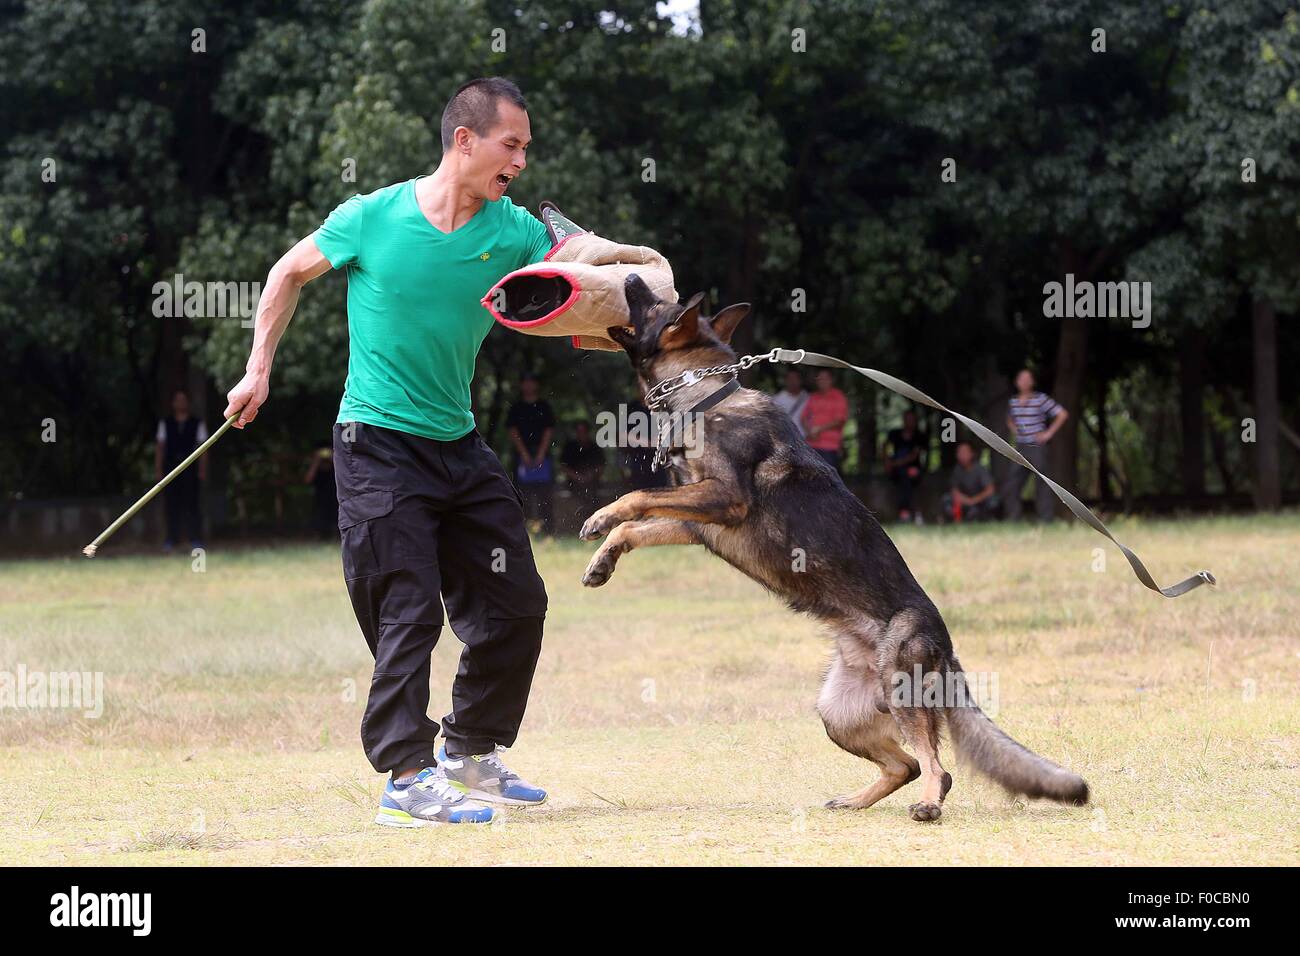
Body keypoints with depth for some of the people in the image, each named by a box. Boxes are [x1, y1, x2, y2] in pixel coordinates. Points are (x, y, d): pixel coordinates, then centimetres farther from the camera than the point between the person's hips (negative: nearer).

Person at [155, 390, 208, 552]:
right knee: (171, 504, -1)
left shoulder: (197, 424, 9)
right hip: (170, 470, 2)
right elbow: (159, 446, 9)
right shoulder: (165, 424, 13)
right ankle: (171, 539, 3)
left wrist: (203, 470, -3)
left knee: (191, 504, -6)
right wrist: (158, 469, 1)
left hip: (190, 470, -2)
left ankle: (195, 540, -5)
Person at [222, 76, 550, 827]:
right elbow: (291, 273, 6)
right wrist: (260, 369, 6)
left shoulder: (517, 232, -1)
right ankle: (407, 778, -6)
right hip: (378, 447, -6)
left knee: (517, 603, 9)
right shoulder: (374, 218, -9)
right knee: (409, 611, -11)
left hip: (459, 444, 6)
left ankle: (470, 752, 27)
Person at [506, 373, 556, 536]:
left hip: (542, 453, 0)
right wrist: (524, 454, -6)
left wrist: (541, 454, -6)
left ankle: (546, 531, -6)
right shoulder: (516, 408, 11)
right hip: (522, 453, 0)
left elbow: (549, 431, 5)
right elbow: (513, 432, 4)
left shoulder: (544, 406, 11)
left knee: (545, 494, -5)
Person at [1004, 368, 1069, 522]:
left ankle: (1045, 519, -1)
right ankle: (1013, 519, 10)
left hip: (1037, 446, -6)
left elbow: (1063, 415, -7)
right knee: (1012, 484, 3)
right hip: (1020, 448, 6)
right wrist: (1014, 432, 14)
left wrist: (1049, 433, -9)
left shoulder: (1041, 399, -7)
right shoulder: (1013, 401, 10)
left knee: (1042, 484, -4)